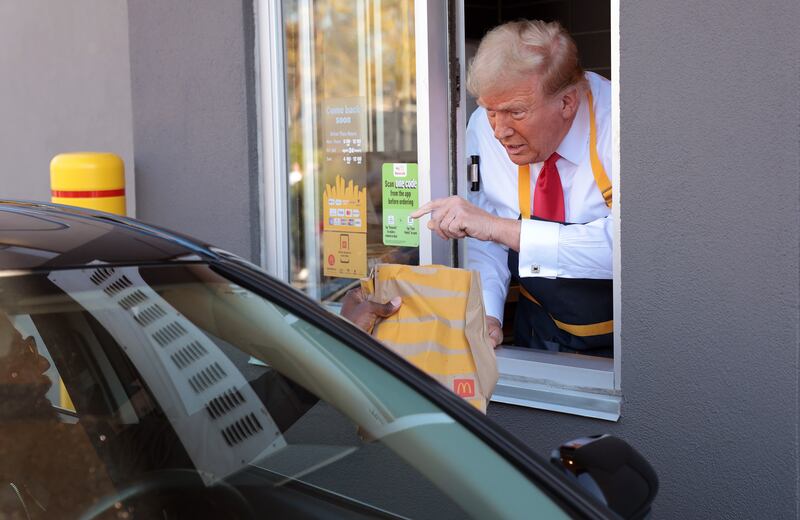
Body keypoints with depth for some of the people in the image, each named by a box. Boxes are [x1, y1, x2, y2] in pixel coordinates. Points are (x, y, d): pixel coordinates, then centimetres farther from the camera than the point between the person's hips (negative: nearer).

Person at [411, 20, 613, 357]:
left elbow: (619, 243, -32)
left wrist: (501, 227, -33)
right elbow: (484, 242, 0)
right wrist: (485, 316, -17)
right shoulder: (484, 128, -6)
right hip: (539, 331, 1)